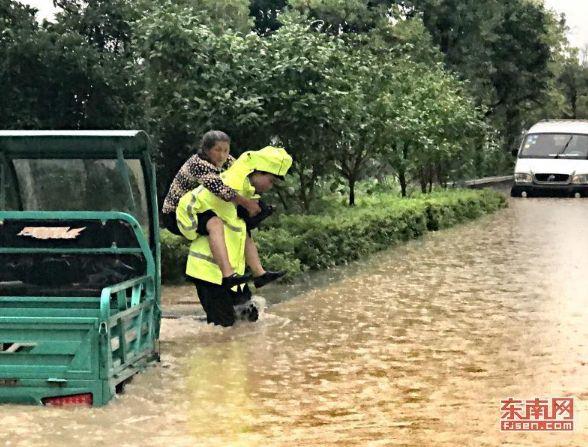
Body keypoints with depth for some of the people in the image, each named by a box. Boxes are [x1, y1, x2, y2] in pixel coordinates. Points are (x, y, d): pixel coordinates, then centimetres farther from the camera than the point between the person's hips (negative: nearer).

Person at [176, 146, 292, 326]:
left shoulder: (248, 194, 12)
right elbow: (187, 204, -22)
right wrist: (195, 234, -13)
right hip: (210, 269, -9)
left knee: (248, 316, 10)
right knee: (223, 322, -8)